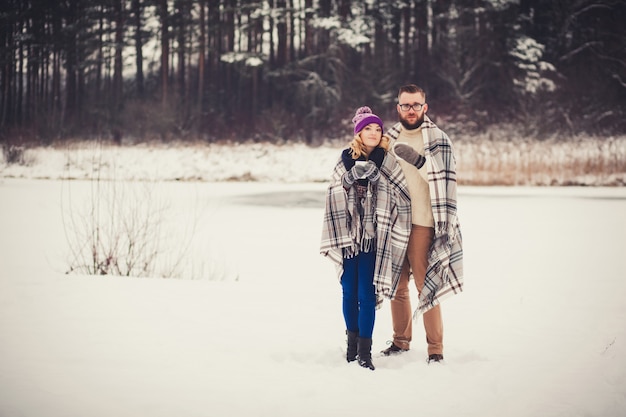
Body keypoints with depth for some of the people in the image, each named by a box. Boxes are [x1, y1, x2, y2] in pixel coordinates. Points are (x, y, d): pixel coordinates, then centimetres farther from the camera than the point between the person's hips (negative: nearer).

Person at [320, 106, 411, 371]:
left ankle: (364, 351, 0)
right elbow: (335, 200, 5)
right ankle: (352, 342, 24)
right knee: (349, 293, 9)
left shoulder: (387, 163, 1)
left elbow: (402, 199, 1)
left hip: (373, 239, -2)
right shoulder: (345, 161, 4)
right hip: (347, 237, 2)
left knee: (366, 295, -5)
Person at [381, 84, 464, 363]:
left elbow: (442, 181, -11)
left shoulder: (437, 140, -2)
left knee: (426, 286, -7)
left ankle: (435, 349, 0)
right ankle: (401, 340, 25)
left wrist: (418, 160, -21)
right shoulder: (390, 137, 13)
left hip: (422, 223, -5)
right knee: (397, 286, 12)